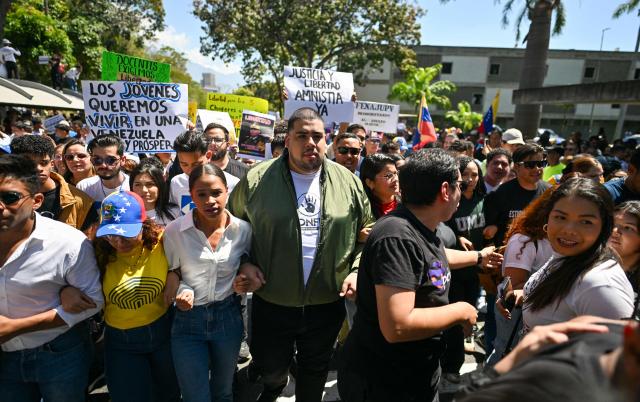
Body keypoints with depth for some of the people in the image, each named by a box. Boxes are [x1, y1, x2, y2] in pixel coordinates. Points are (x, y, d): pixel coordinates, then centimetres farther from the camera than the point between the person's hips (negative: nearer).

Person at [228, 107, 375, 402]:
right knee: (271, 375, 21)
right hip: (271, 305, -1)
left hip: (327, 306, 2)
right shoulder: (257, 180, -9)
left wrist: (356, 270, -6)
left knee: (315, 377, 23)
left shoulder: (347, 181, -2)